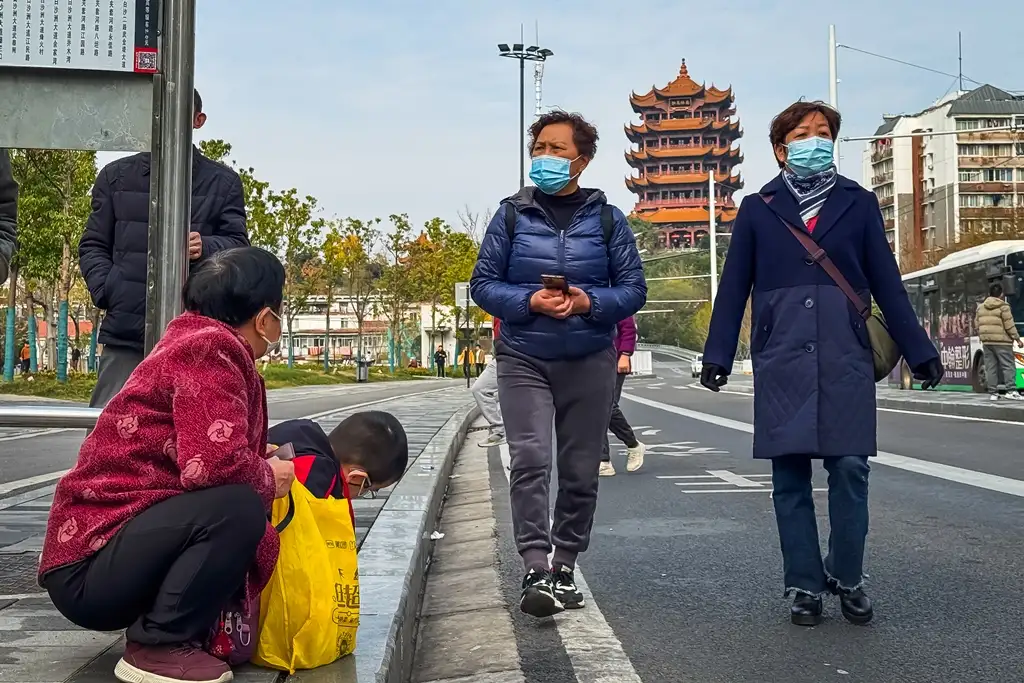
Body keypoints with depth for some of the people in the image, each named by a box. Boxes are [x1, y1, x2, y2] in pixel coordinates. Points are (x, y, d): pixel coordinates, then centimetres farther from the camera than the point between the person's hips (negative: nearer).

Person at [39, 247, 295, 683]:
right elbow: (214, 463, -30)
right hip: (87, 565, -10)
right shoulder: (209, 347, -17)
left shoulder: (195, 342, 12)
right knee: (237, 508, -28)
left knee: (259, 543, 14)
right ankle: (157, 646, -12)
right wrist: (267, 478, -11)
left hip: (118, 541, 10)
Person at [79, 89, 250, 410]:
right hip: (126, 332, 1)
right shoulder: (116, 176, 15)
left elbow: (239, 244, 6)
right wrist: (106, 292, -4)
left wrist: (207, 248, -18)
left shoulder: (223, 182, 11)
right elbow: (93, 245, 15)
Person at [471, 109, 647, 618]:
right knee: (529, 460, -15)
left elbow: (633, 288, 4)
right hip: (523, 360, -1)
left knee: (580, 471, 7)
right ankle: (536, 569, -14)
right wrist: (530, 302, -15)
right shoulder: (512, 215, 4)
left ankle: (565, 566, 21)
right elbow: (483, 283, 3)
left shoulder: (607, 218, 5)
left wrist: (591, 303, -15)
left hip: (590, 362, 1)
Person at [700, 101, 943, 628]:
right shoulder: (757, 210, 8)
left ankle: (846, 577, 15)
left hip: (846, 360, 0)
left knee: (850, 467, -4)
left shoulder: (858, 204, 10)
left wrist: (918, 351, 7)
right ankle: (805, 586, 14)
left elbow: (887, 283, 10)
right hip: (781, 363, 0)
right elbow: (734, 287, 7)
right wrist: (717, 355, 1)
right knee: (790, 476, 3)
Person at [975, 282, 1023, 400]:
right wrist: (1017, 339, -1)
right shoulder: (1003, 306, -7)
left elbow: (977, 324, 14)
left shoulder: (981, 307, 11)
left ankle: (994, 392, 5)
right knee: (1008, 365, -4)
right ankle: (1010, 390, -14)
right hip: (1001, 341, -5)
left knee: (991, 367, 5)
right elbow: (1009, 326, -8)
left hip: (986, 342, 5)